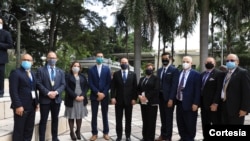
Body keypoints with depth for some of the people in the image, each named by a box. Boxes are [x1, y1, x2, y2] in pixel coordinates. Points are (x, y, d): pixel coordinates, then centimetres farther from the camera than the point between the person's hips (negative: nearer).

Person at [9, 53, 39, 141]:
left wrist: (36, 102, 11)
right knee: (19, 130, 1)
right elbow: (13, 91, -14)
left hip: (32, 106, 7)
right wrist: (18, 105, -20)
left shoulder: (32, 74, 17)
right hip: (21, 106, -7)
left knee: (29, 129, 12)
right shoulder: (15, 72, -7)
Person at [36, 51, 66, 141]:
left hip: (57, 99, 4)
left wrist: (56, 92, -13)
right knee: (43, 120, 1)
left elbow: (63, 84, 4)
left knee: (55, 119, 12)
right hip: (45, 99, -3)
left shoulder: (61, 72, 11)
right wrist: (48, 93, -16)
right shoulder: (41, 70, 0)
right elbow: (39, 84, -8)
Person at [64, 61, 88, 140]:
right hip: (71, 99, -3)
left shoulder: (83, 76, 13)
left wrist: (82, 95, -9)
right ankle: (72, 133, 13)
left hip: (81, 99, 3)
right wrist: (75, 96, -16)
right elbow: (67, 87, -8)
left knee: (79, 116, 8)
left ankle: (78, 132, 21)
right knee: (71, 116, 3)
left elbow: (86, 86, 7)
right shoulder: (68, 76, 1)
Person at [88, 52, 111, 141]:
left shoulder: (107, 69, 5)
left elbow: (109, 83, 0)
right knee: (94, 115, 4)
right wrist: (98, 93, -12)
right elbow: (90, 83, -3)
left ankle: (106, 133, 18)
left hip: (105, 95, 0)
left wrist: (103, 93, -10)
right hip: (94, 95, 0)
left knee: (105, 114, 8)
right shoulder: (91, 69, 3)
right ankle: (94, 133, 13)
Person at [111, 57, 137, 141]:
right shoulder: (116, 74, 3)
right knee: (118, 119, 6)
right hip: (118, 100, 0)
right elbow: (113, 87, 0)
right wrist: (113, 97, -9)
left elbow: (135, 87, 2)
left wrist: (134, 98, -5)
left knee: (128, 119, 8)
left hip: (129, 100, 0)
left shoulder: (133, 74, 4)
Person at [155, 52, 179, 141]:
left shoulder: (174, 70, -9)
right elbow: (158, 83, 13)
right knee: (163, 117, 15)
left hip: (168, 98, -6)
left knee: (169, 118, 4)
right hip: (160, 97, 6)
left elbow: (174, 86, -14)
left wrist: (171, 99, -19)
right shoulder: (159, 70, 13)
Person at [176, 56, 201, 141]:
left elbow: (197, 90, -10)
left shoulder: (195, 74, -7)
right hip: (179, 102, 6)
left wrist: (195, 103, -15)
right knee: (180, 123, 15)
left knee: (190, 124, 6)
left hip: (189, 103, -6)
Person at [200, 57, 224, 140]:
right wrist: (199, 102, 8)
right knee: (205, 124, 14)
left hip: (213, 104, -7)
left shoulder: (219, 74, -8)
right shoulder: (202, 74, 15)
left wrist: (215, 103, -20)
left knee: (216, 124, 3)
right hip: (203, 104, 7)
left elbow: (219, 90, -15)